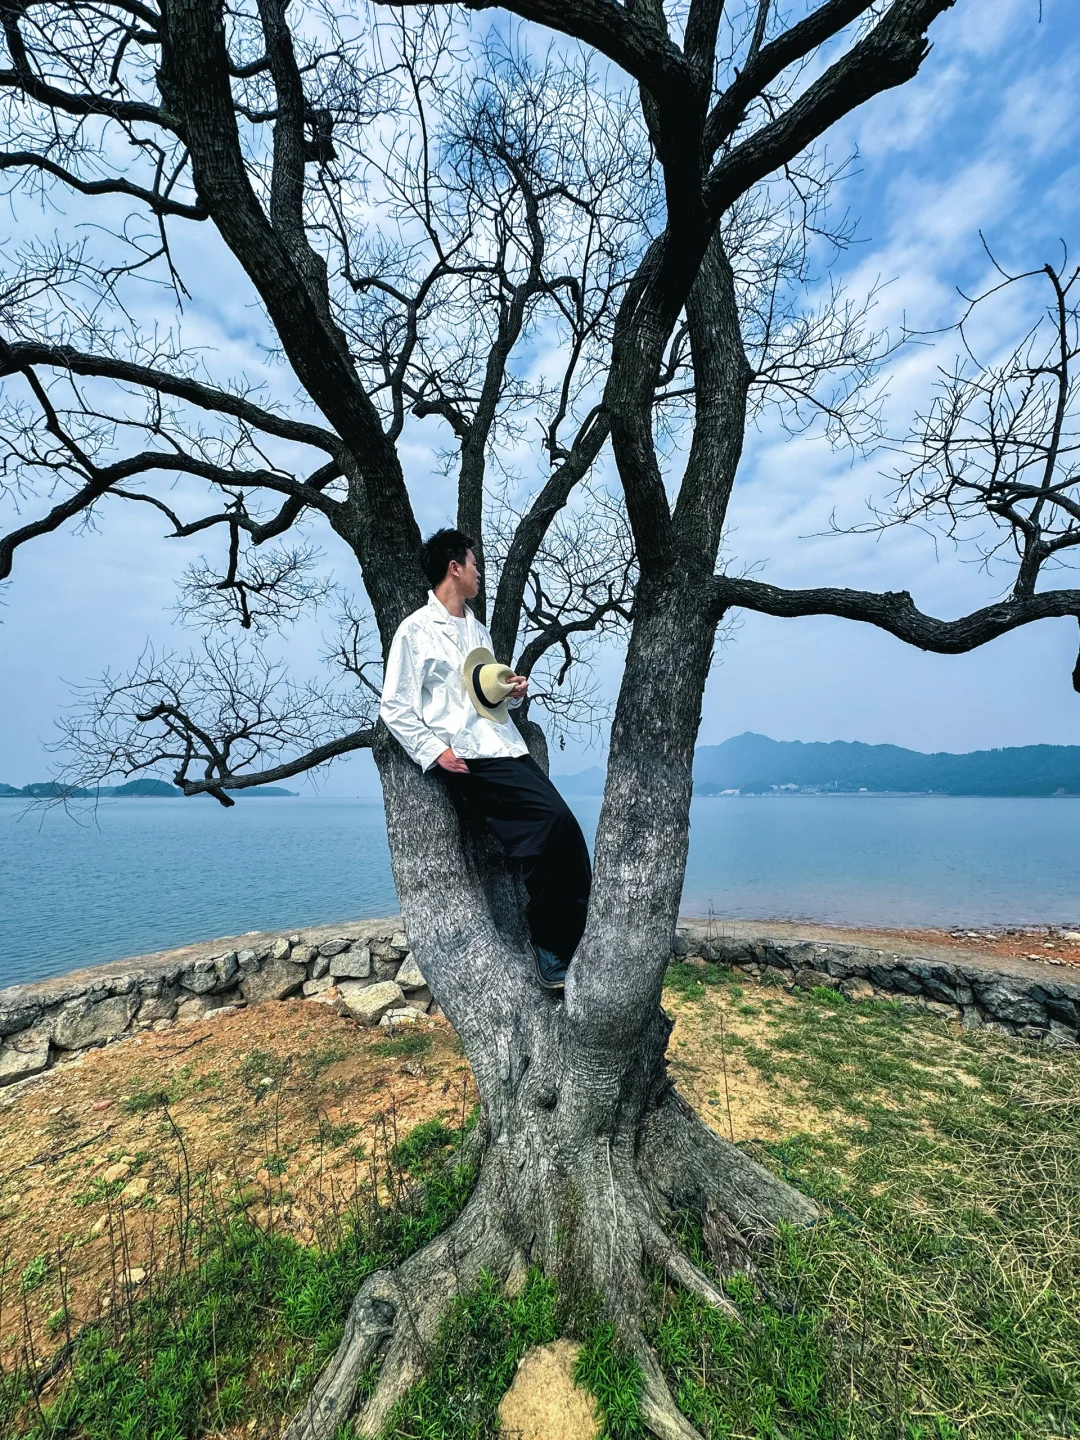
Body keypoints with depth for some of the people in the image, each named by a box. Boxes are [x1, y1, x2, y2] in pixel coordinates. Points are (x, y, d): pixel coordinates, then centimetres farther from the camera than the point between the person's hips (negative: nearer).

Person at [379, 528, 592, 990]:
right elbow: (394, 707, -2)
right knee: (553, 820, -21)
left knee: (564, 833, -6)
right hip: (468, 758, -7)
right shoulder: (415, 630, 1)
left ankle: (577, 944, 4)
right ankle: (549, 946, -4)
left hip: (508, 746, 7)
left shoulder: (478, 630, 23)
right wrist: (434, 751, -13)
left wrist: (513, 691, 9)